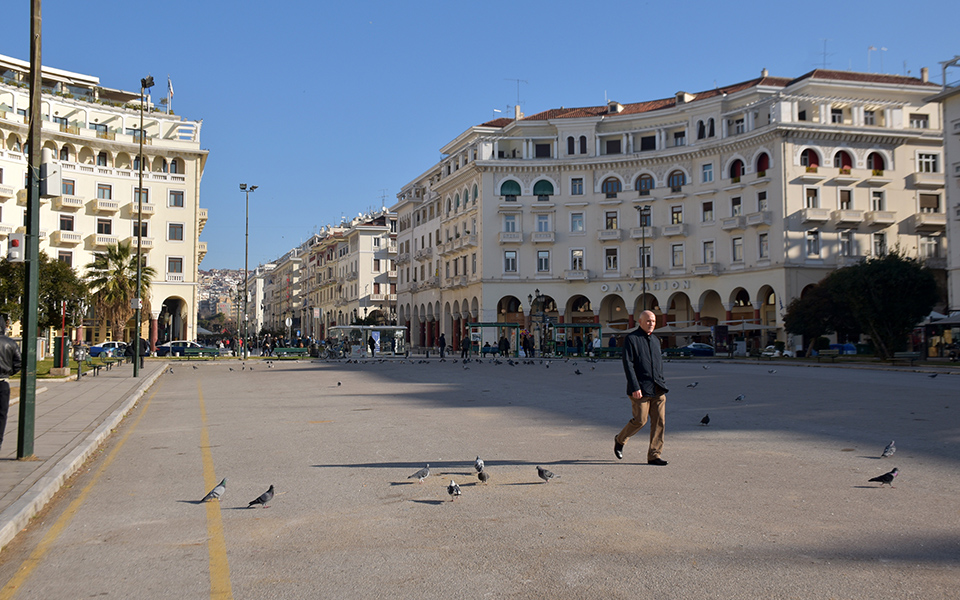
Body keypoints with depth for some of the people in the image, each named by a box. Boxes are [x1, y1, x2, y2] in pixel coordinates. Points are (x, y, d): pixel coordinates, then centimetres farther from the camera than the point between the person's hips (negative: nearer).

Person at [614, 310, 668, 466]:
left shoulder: (655, 340, 17)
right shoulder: (631, 339, -5)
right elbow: (628, 364, -11)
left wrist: (662, 384, 18)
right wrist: (635, 388, -17)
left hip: (658, 389, 6)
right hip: (641, 388, -6)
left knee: (659, 421, 0)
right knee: (640, 420, -5)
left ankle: (654, 455, 6)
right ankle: (620, 440, 21)